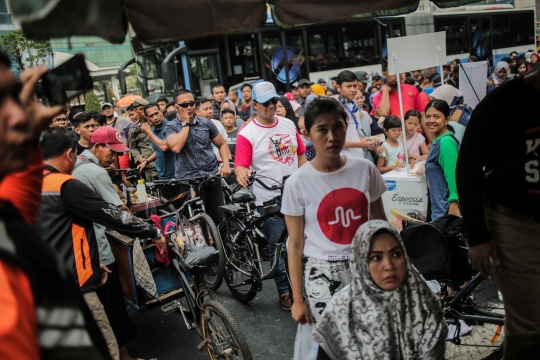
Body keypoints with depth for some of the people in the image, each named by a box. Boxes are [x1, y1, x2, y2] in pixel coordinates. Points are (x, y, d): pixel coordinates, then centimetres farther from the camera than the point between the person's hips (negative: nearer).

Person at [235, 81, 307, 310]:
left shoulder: (288, 125, 8)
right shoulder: (247, 134, -7)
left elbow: (301, 155, 13)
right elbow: (240, 166, -14)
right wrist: (242, 173, -37)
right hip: (269, 200, -4)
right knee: (278, 247, 7)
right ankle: (284, 291, 23)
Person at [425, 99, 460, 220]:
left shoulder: (446, 142, -17)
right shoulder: (437, 141, 11)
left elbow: (453, 179, -22)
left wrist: (453, 210, -25)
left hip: (446, 210, -10)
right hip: (439, 207, 10)